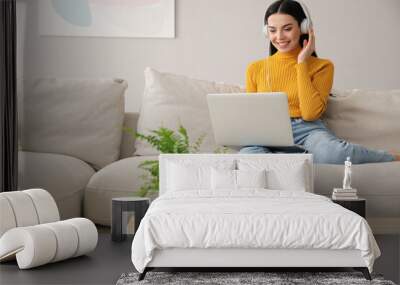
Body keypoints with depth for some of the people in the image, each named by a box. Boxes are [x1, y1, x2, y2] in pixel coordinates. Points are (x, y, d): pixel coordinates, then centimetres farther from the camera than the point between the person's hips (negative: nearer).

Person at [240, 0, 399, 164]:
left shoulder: (321, 66, 7)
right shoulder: (255, 69, 15)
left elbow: (311, 114, -8)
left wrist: (302, 63, -3)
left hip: (307, 131, -1)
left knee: (333, 152, -38)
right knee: (248, 154, -38)